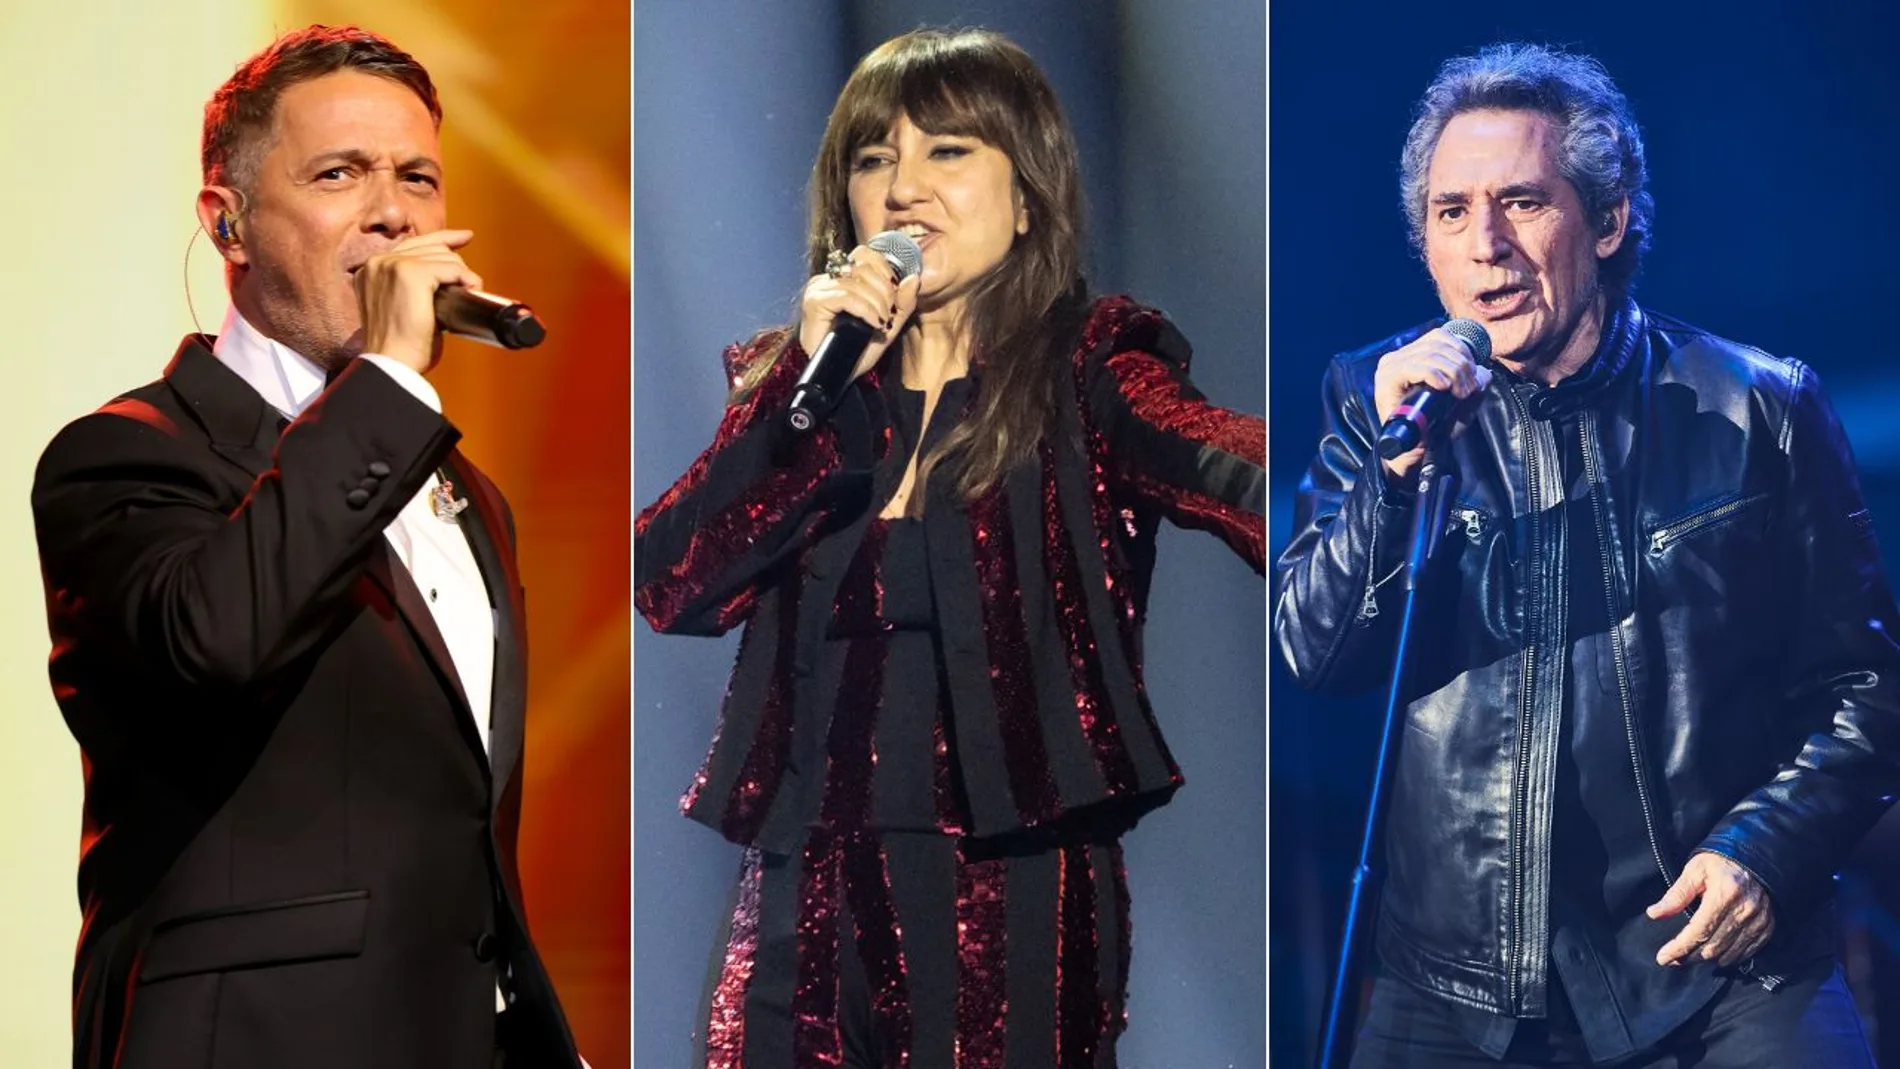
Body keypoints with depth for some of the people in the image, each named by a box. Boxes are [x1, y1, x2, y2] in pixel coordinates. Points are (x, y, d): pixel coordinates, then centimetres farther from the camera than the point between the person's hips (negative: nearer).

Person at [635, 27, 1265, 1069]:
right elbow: (668, 589, -3)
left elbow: (1221, 465, -22)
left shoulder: (1087, 367, -1)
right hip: (805, 894, 3)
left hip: (1016, 902, -3)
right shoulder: (788, 381, 10)